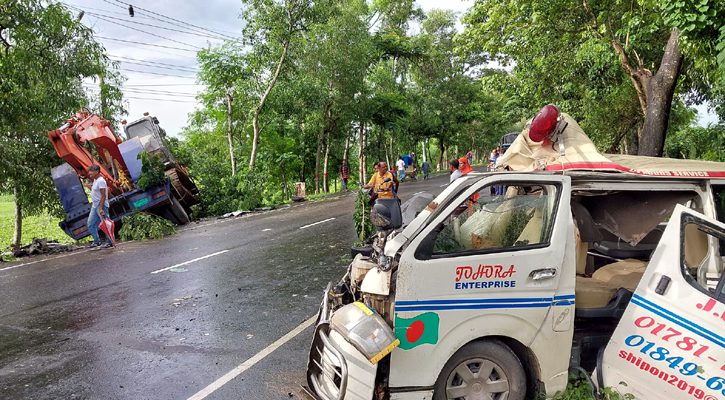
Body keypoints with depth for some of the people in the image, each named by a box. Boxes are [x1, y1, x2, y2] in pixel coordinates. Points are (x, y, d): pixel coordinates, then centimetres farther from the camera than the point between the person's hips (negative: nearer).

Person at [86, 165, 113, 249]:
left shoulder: (101, 181, -16)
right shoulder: (95, 180, 14)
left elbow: (103, 195, -22)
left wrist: (101, 208, -26)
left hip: (101, 206, -11)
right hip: (94, 206, 11)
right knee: (90, 224, 11)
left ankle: (109, 242, 2)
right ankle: (96, 241, 17)